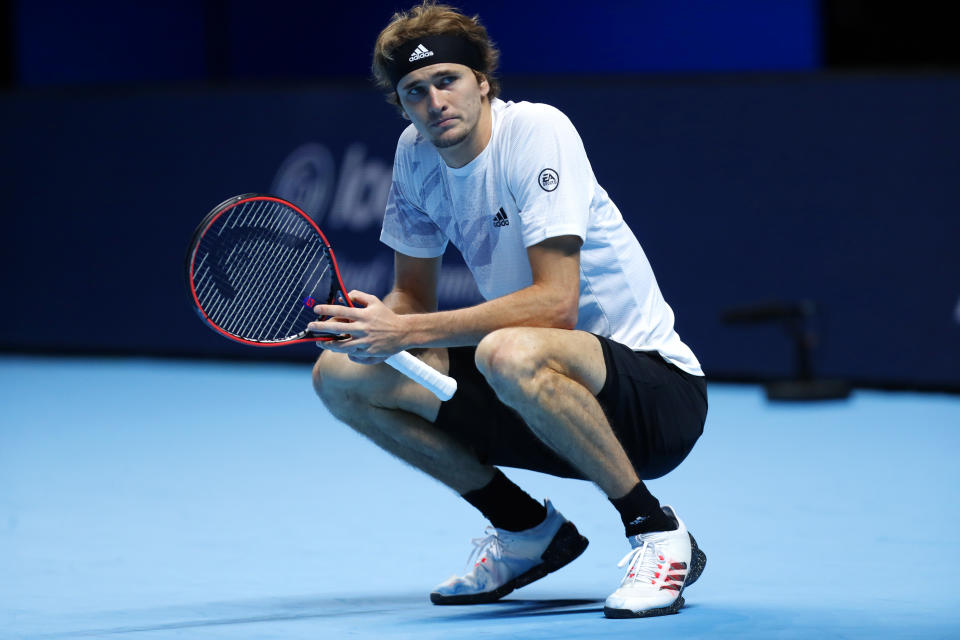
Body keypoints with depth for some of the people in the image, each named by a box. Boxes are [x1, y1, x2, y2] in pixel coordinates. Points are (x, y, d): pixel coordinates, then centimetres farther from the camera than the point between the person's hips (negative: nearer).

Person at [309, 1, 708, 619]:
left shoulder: (538, 130, -18)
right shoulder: (416, 153, 3)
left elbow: (555, 302, -27)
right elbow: (414, 298, 11)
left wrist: (407, 331, -27)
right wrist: (378, 320, -14)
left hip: (658, 391, -8)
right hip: (546, 399, 8)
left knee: (510, 353, -40)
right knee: (340, 374, -2)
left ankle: (657, 533, -17)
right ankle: (531, 532, 10)